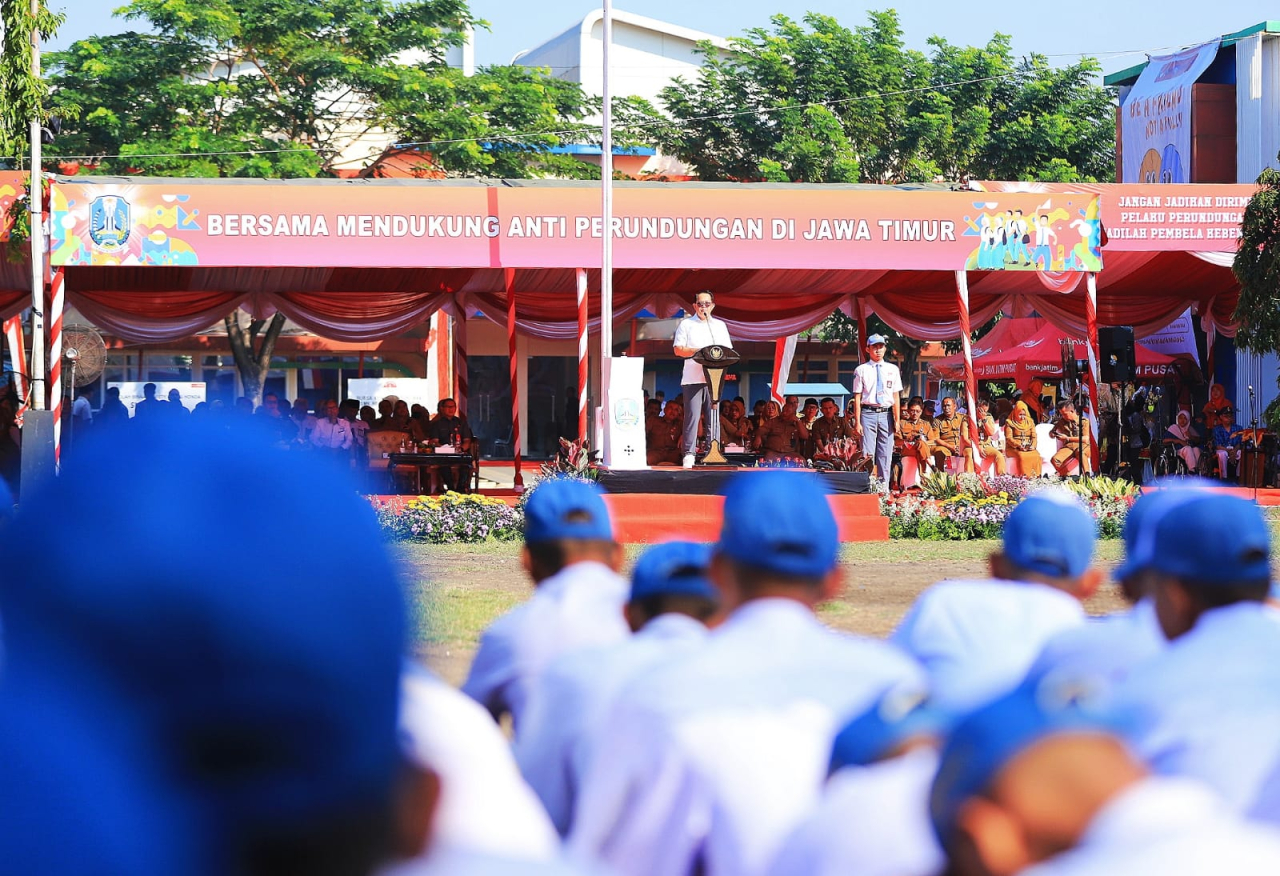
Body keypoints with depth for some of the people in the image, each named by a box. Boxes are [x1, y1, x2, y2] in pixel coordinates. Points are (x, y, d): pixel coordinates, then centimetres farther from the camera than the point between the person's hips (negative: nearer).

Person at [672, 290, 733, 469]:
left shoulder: (720, 325, 18)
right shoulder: (686, 324, 8)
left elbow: (728, 351, 16)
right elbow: (678, 350, 0)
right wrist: (697, 351, -14)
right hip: (692, 378, -3)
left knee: (714, 417, 0)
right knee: (692, 416, -9)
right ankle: (688, 454, -10)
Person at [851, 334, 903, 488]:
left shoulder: (893, 369, 10)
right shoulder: (862, 370, 2)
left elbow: (896, 396, 8)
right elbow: (857, 397, -1)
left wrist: (896, 420, 1)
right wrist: (857, 422, -6)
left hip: (886, 414, 3)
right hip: (868, 413, -3)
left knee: (885, 455, 5)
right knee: (867, 454, -5)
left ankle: (884, 488, 10)